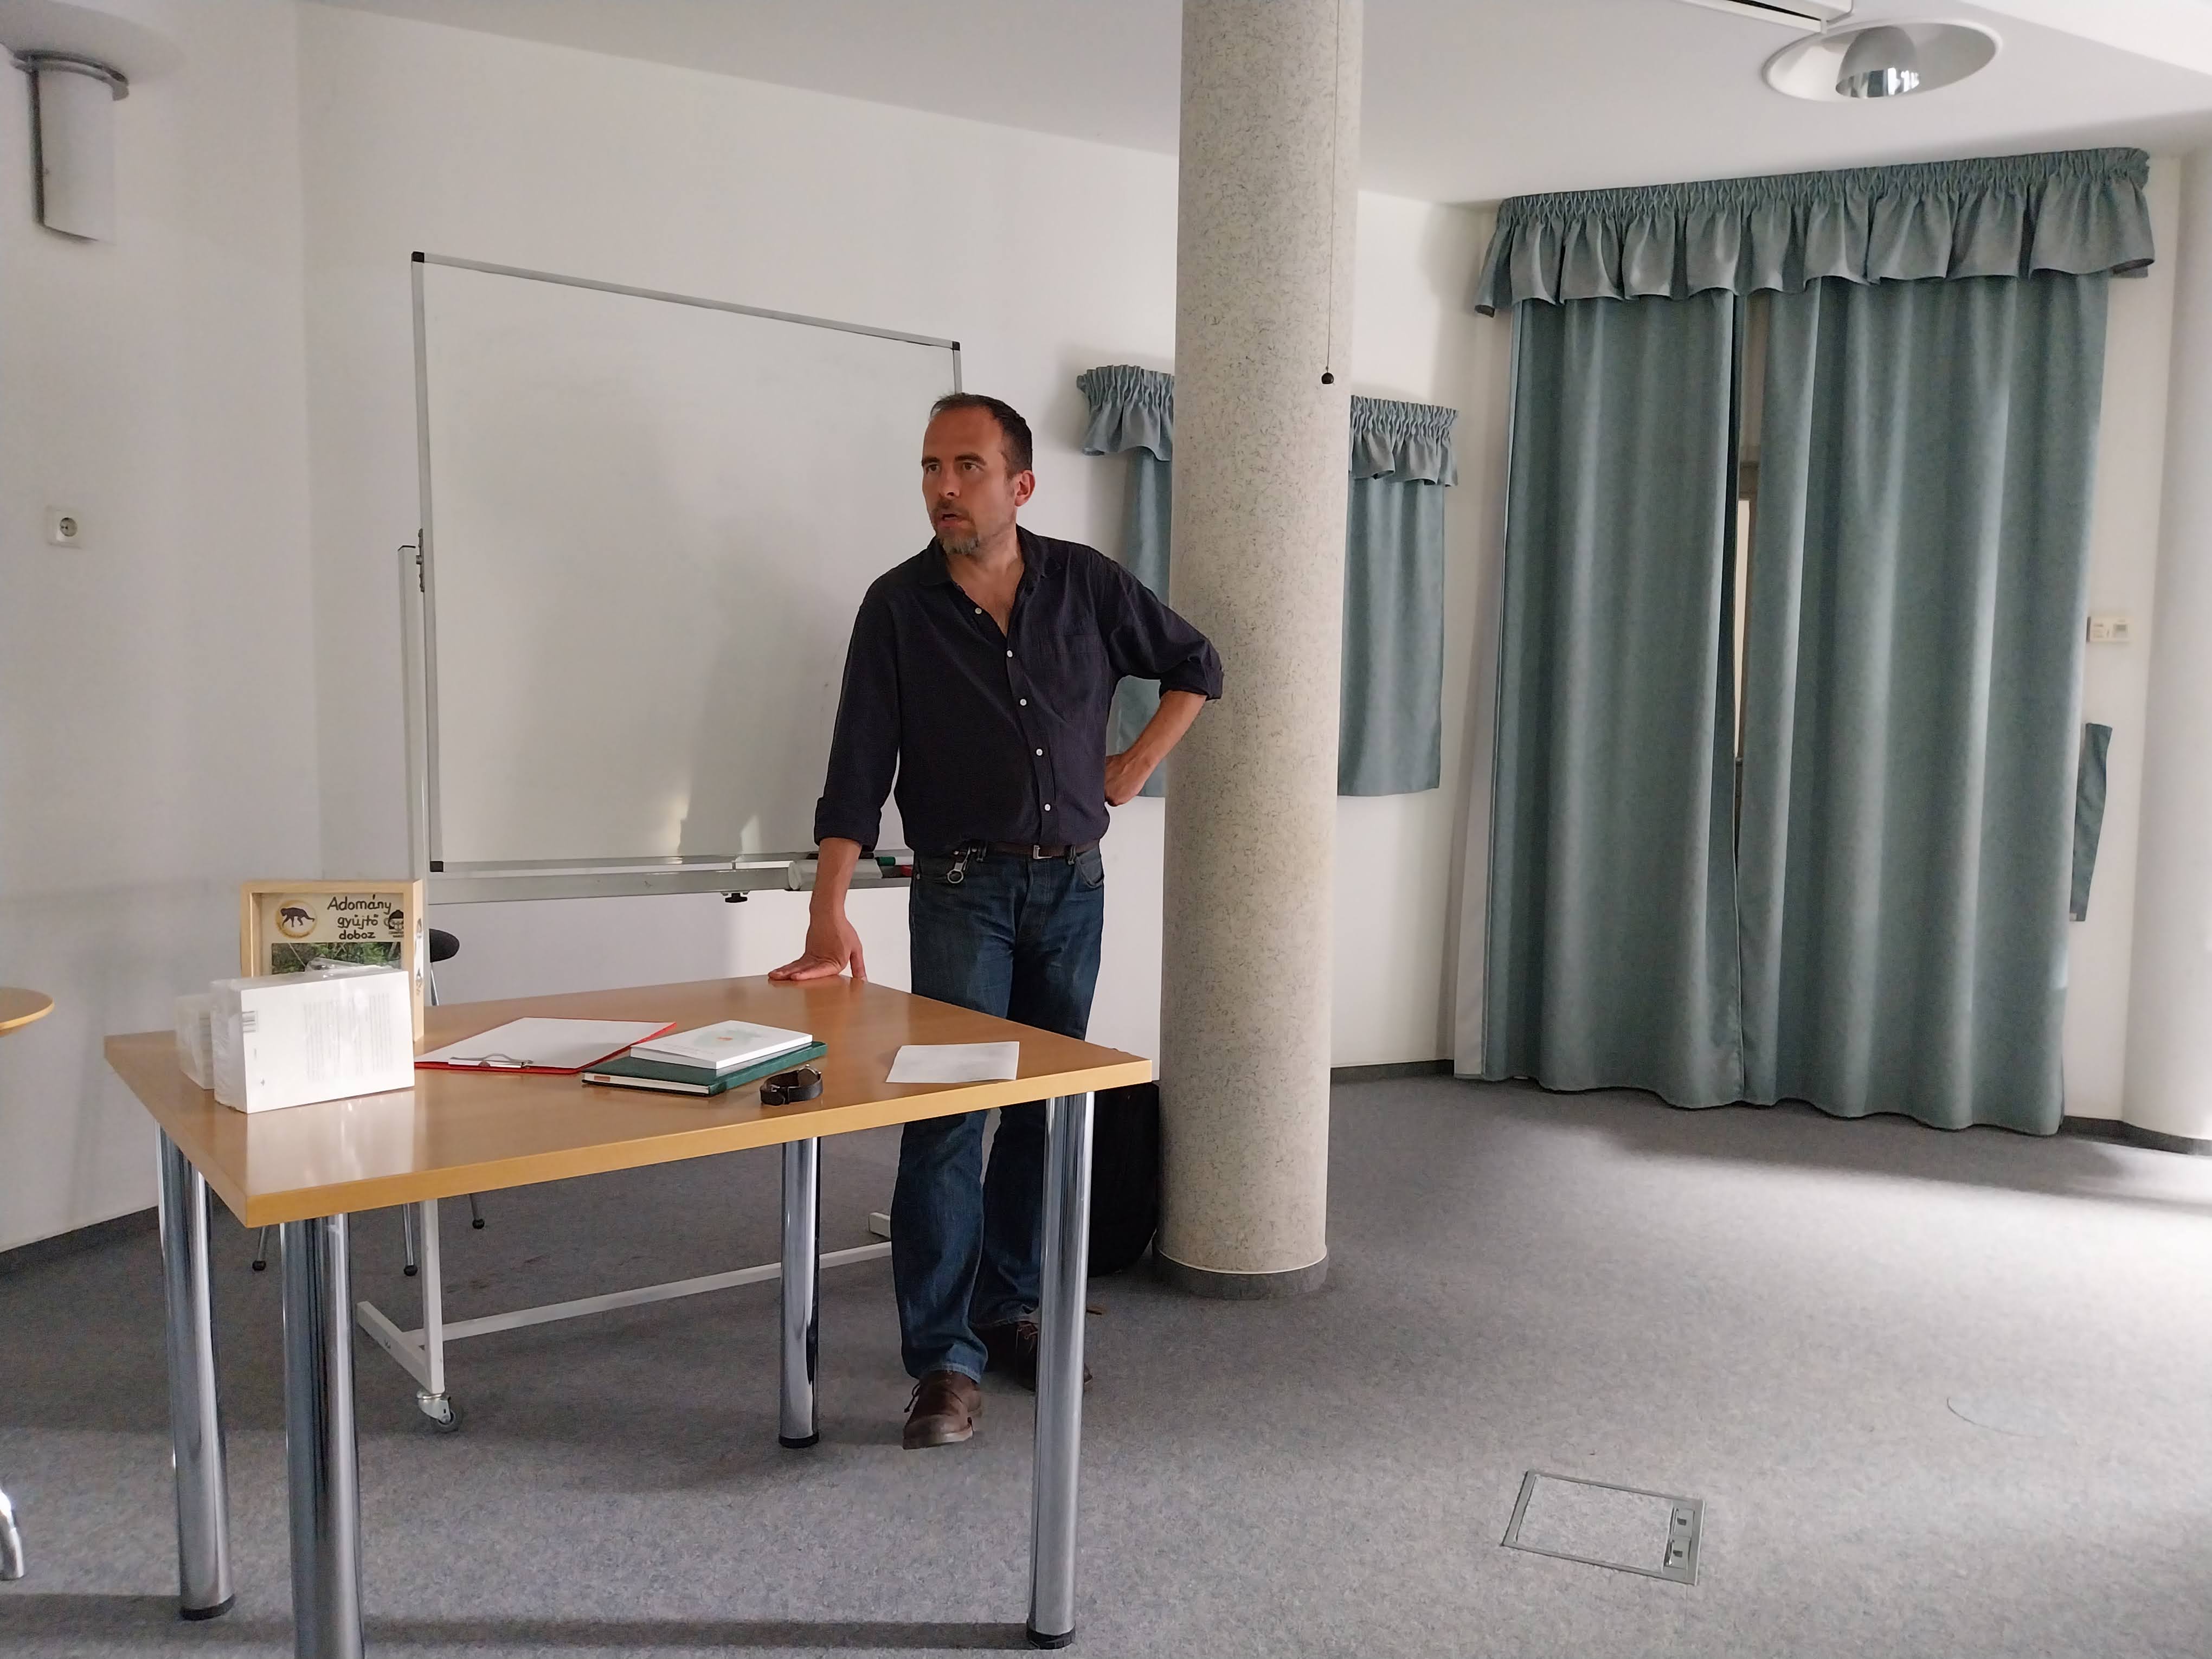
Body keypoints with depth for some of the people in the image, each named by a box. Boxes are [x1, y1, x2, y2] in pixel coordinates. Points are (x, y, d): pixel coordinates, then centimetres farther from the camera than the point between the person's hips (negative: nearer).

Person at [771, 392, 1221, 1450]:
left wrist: (1138, 762, 4)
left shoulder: (1088, 584, 0)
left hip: (1073, 885, 3)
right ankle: (947, 1360, -1)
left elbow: (1194, 666, 15)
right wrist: (829, 915, -17)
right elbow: (857, 767, -9)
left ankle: (1010, 1309, 24)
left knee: (1044, 1111, 10)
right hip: (962, 892, -2)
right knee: (948, 1114, -8)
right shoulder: (900, 605, -5)